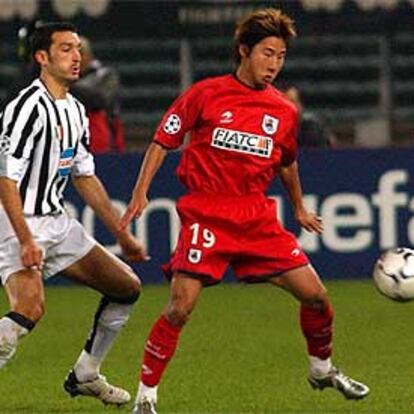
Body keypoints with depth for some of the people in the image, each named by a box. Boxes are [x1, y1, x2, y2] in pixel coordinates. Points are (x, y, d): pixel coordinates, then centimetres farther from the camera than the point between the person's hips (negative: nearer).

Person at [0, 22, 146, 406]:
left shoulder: (75, 110, 11)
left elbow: (85, 178, 20)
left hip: (56, 221, 9)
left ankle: (85, 375, 24)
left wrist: (123, 236, 19)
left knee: (127, 287, 13)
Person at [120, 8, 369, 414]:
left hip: (258, 218, 4)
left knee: (315, 294, 1)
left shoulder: (284, 111, 7)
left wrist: (299, 208, 37)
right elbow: (162, 141, 2)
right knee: (180, 307, -15)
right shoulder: (206, 94, -4)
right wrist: (140, 194, -5)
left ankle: (322, 369, 28)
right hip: (206, 214, -4)